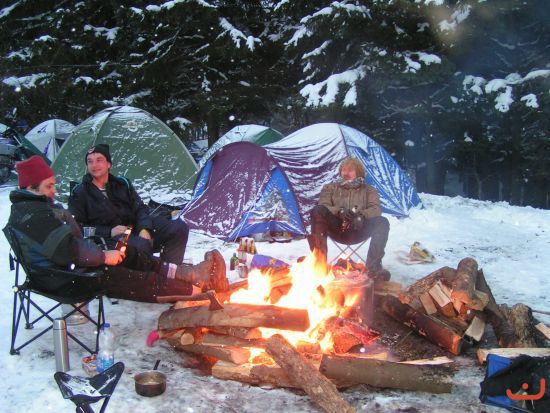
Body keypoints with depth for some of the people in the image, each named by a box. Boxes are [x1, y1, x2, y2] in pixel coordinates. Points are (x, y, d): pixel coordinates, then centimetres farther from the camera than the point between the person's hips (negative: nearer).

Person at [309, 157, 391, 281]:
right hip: (337, 229, 0)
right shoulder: (330, 188, 19)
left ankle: (374, 266, -30)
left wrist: (361, 215, -23)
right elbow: (323, 206, 1)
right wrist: (340, 211, -21)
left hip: (358, 231, 0)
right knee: (317, 211, -28)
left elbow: (376, 209, 0)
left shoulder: (369, 190, 19)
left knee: (382, 222, -27)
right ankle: (319, 260, -33)